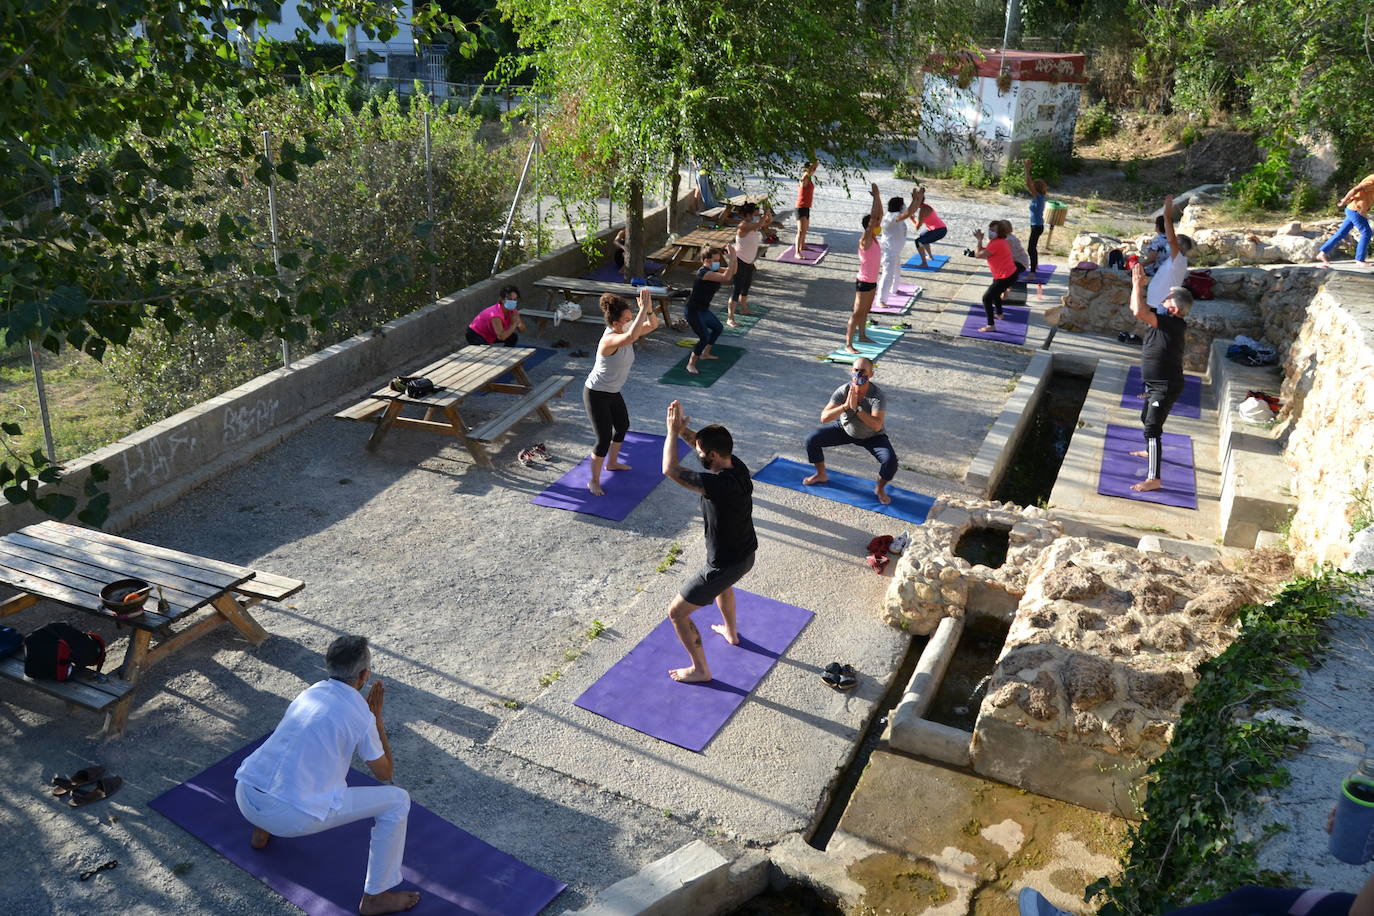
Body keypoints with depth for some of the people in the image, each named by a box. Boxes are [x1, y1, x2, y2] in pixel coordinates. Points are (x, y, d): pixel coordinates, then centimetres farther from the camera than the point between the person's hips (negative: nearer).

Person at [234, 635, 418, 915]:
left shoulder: (309, 692, 12)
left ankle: (262, 830, 47)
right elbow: (385, 773, 8)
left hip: (244, 798, 7)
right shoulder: (362, 716, -6)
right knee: (397, 801, 4)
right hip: (292, 816, -7)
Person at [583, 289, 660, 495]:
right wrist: (643, 308, -51)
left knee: (623, 426, 26)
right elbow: (632, 336, -52)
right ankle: (594, 482, 11)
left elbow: (652, 325, -10)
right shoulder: (609, 340, -31)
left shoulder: (625, 333, -5)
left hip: (613, 392, 10)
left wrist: (648, 309, -30)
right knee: (604, 438, -6)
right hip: (596, 394, -10)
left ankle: (612, 463, 50)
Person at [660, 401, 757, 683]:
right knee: (723, 583, 42)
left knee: (677, 612, 7)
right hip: (746, 554, 9)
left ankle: (700, 670, 20)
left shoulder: (718, 484, -36)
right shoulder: (737, 466, -11)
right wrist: (682, 429, -10)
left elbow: (670, 470, -29)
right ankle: (731, 632, 61)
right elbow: (700, 443, 7)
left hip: (725, 564, -9)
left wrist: (673, 430, -19)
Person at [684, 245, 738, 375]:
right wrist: (732, 257, -36)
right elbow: (725, 277, -38)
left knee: (718, 328, 26)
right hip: (693, 311, -11)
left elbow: (732, 272, 5)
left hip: (703, 310, 11)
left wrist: (734, 257, -11)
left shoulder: (713, 270, 3)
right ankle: (691, 365, -4)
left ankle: (705, 354, 41)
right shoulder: (704, 273, -26)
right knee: (704, 337, -18)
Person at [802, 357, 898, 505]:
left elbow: (877, 426, -41)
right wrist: (845, 405, -42)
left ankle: (880, 489, 7)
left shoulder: (877, 395, -30)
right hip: (845, 429, 3)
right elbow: (824, 417, -29)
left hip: (872, 436, -3)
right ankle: (821, 475, 15)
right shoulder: (843, 391, -24)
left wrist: (856, 408, -47)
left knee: (890, 460, -26)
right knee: (811, 440, -10)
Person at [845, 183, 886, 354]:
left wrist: (877, 196, -1)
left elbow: (880, 215, 7)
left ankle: (862, 335, 38)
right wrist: (875, 197, -24)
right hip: (864, 282, -9)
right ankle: (848, 344, -6)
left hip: (872, 281, 9)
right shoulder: (865, 240, -20)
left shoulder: (873, 238, 4)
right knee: (857, 312, -7)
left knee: (866, 310, 22)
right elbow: (873, 218, -27)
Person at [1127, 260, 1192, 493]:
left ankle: (1153, 479, -13)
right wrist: (1137, 284, 0)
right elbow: (1137, 309, 11)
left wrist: (1138, 284, -26)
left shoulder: (1173, 324, -25)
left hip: (1165, 388, -11)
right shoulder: (1164, 321, 1)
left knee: (1152, 429, -14)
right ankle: (1151, 451, 57)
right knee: (1146, 419, 31)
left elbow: (1139, 312, -36)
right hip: (1155, 385, 11)